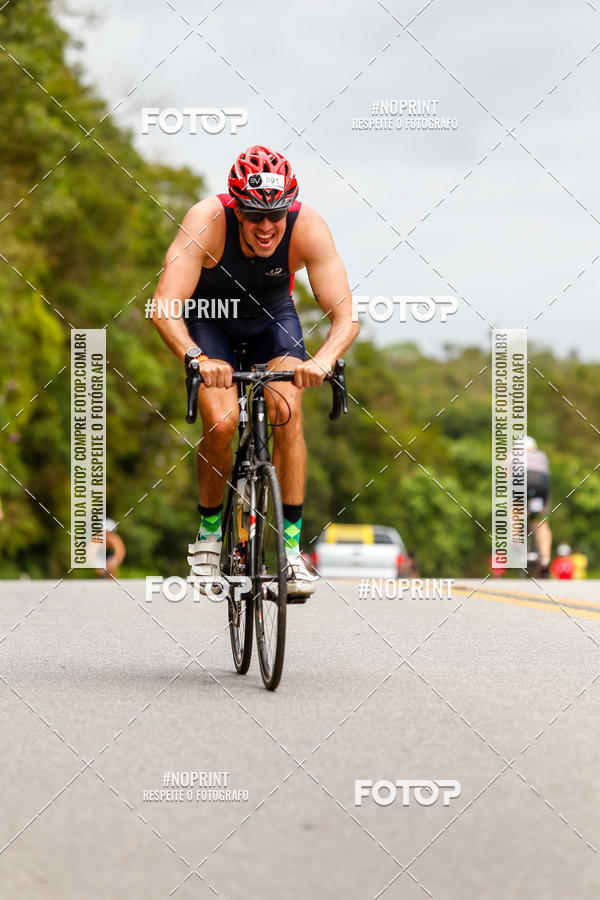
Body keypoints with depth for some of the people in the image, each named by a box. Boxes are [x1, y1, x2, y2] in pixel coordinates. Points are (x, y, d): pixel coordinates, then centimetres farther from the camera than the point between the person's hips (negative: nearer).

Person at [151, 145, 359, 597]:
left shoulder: (308, 227, -32)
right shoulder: (207, 221, -36)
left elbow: (345, 317, -35)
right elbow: (164, 307, -42)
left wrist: (324, 359, -56)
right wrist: (197, 358, -59)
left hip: (273, 315, 1)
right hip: (210, 317, -1)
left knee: (287, 413, -21)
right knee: (220, 423, -21)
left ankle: (292, 546, -12)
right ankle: (209, 531, 3)